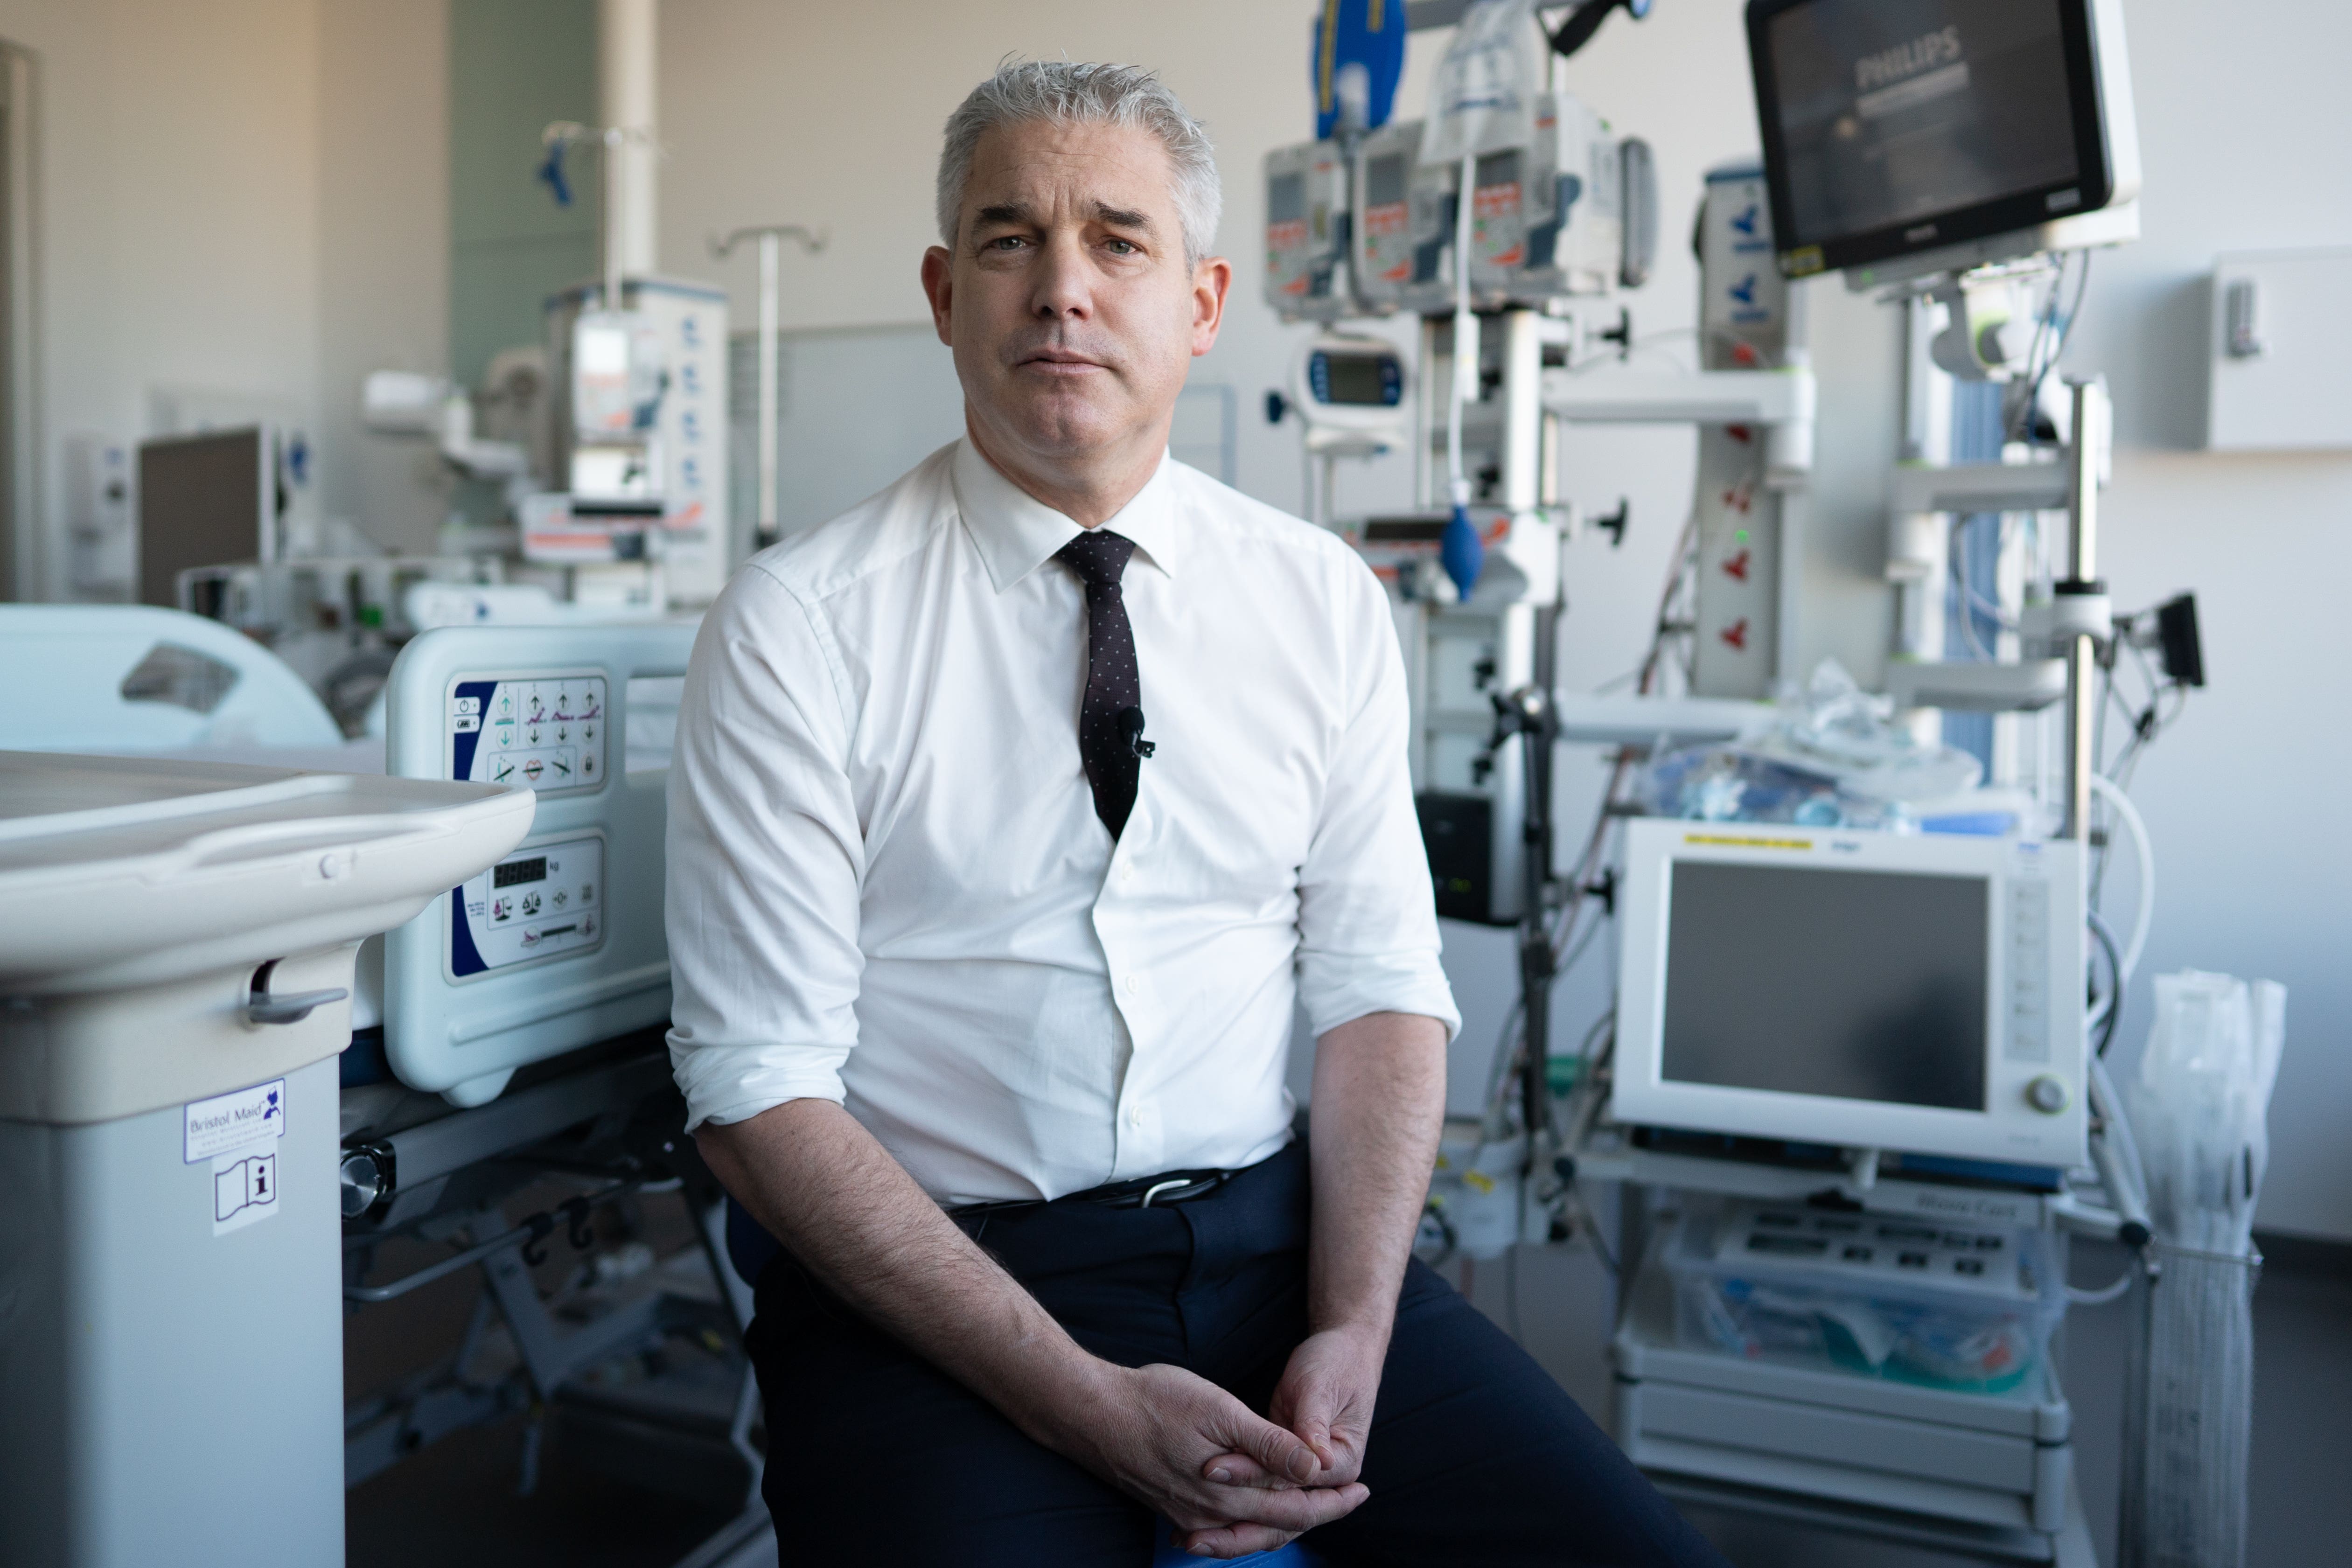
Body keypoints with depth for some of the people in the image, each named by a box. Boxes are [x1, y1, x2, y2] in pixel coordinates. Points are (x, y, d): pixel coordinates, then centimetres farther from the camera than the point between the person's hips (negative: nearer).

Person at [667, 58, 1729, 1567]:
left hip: (1276, 1234, 3)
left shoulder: (1323, 600, 4)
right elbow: (760, 1085, -9)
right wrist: (1085, 1402, -16)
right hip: (937, 1279, -2)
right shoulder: (797, 629, -7)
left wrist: (1350, 1334, -11)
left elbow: (1380, 986, 4)